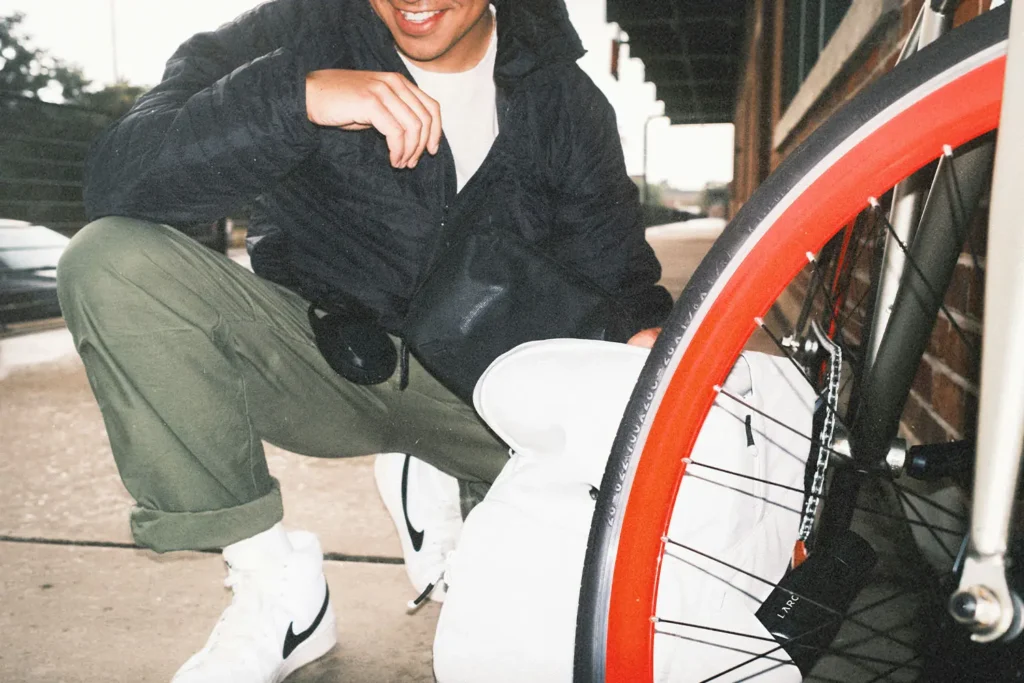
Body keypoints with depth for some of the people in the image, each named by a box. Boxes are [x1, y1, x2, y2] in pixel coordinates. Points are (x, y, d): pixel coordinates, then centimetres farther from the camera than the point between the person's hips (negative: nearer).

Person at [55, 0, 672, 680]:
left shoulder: (567, 100, -2)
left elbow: (616, 283, 1)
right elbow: (116, 183, -20)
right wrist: (296, 95, -34)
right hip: (316, 353, 0)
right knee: (111, 262, -24)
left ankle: (450, 486, 9)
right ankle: (277, 591, -13)